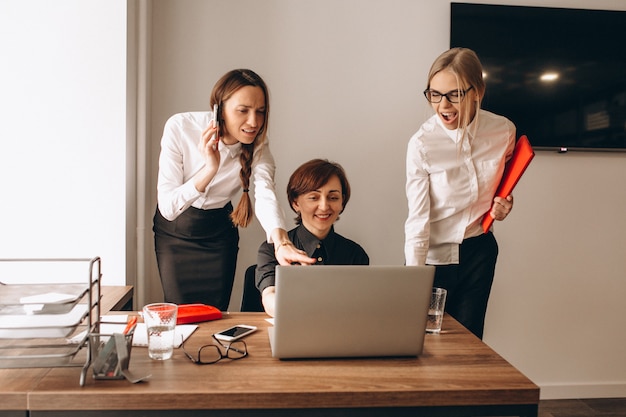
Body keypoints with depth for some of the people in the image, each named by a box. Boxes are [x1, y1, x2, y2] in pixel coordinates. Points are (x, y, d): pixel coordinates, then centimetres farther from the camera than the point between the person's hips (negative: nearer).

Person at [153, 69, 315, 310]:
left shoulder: (258, 146, -18)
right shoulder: (180, 127, -26)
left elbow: (266, 195, -36)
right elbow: (167, 207, -29)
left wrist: (281, 242, -55)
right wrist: (209, 169, -43)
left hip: (219, 231, 2)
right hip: (174, 227, -2)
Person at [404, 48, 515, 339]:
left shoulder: (503, 131, -8)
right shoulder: (422, 143, -20)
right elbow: (417, 219, -21)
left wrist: (504, 203, -6)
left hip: (479, 252, 3)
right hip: (433, 256, -3)